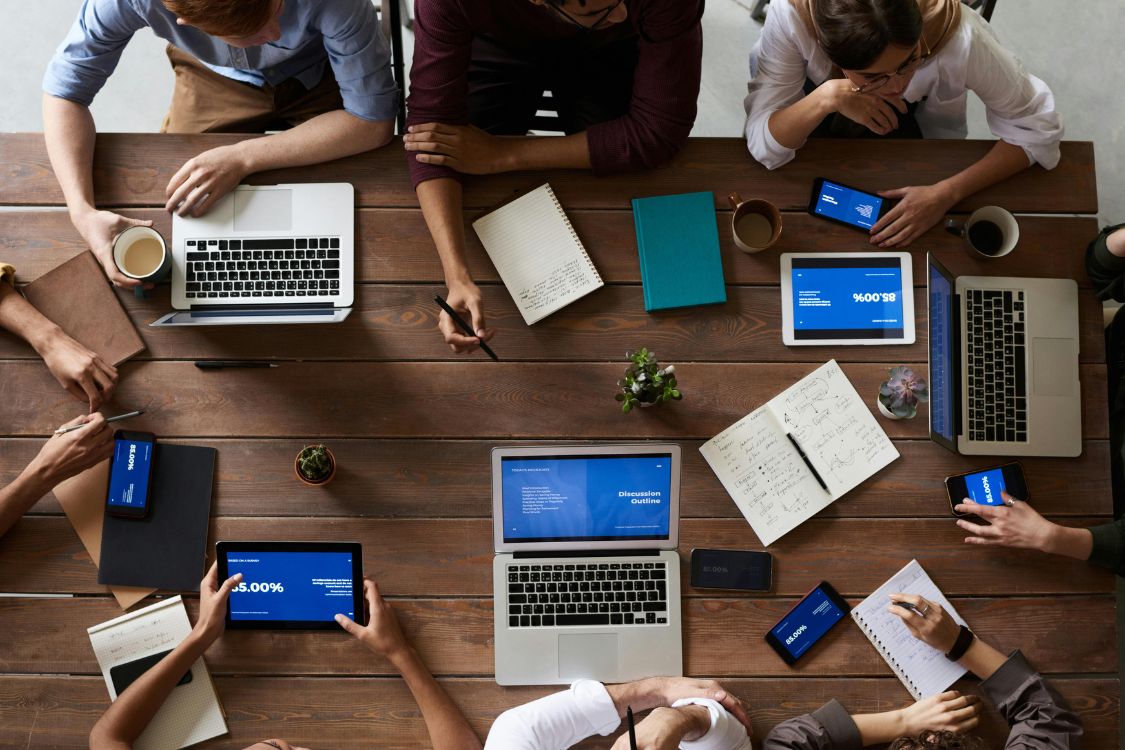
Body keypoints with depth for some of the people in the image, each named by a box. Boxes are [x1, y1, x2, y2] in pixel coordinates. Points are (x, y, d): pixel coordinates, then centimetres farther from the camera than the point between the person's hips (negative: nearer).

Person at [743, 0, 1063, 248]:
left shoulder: (958, 36, -39)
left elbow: (1039, 129, -26)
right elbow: (764, 146, -34)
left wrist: (946, 194, -36)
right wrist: (828, 97, -50)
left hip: (917, 111, 1)